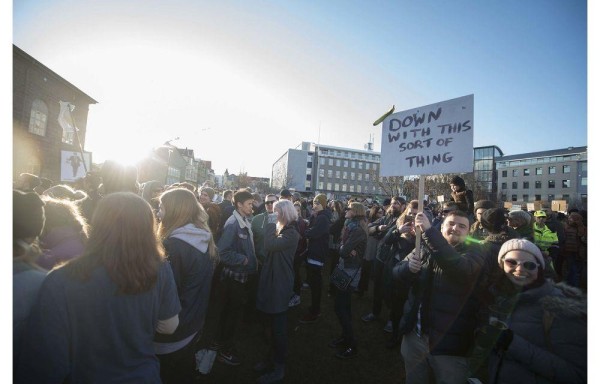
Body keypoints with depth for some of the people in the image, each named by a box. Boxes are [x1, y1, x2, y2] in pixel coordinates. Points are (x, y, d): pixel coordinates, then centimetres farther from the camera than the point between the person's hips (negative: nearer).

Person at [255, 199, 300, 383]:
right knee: (270, 323, 21)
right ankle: (273, 357, 41)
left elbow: (269, 245, -31)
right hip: (272, 279, 9)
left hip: (280, 283, -9)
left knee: (278, 325, 6)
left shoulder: (291, 233, -18)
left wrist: (271, 223, -22)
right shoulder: (281, 229, 9)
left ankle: (279, 367, 25)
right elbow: (269, 249, 11)